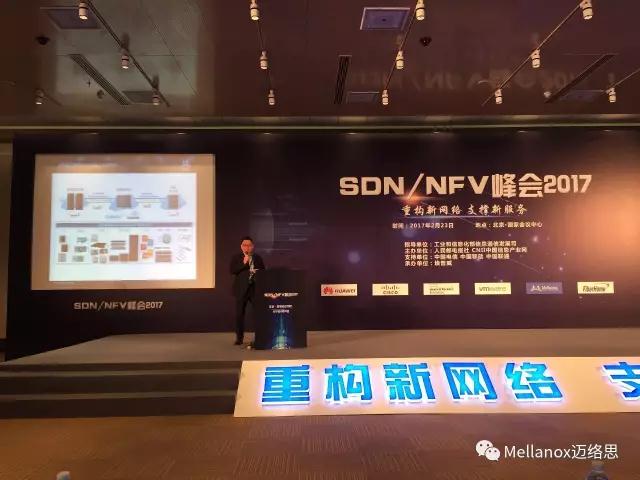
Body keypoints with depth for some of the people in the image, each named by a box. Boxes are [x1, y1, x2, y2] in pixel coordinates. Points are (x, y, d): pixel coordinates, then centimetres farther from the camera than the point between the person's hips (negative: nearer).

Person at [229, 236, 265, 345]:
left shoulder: (258, 258, 9)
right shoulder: (236, 258, 4)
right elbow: (231, 271, -9)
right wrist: (243, 263, -17)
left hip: (255, 289, 1)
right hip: (241, 290, -1)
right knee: (239, 314, 3)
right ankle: (239, 337, 14)